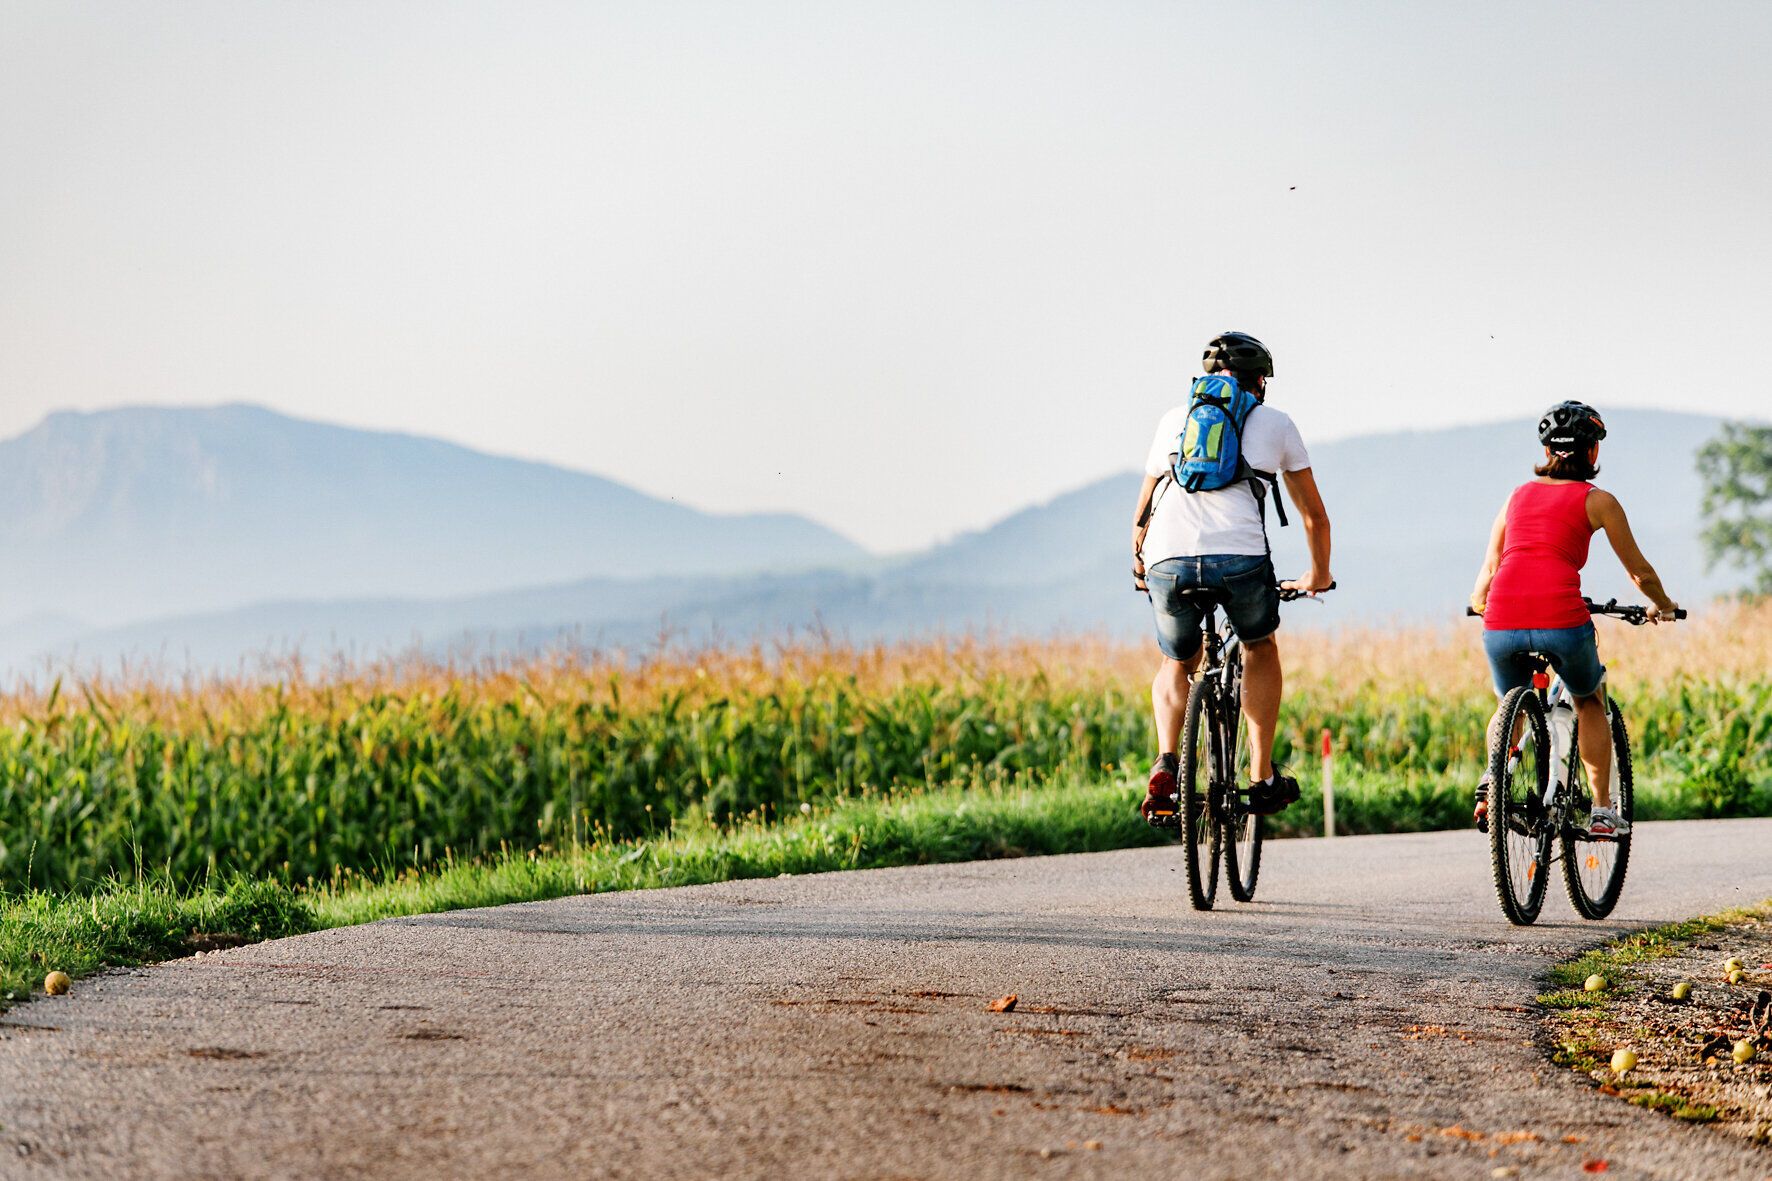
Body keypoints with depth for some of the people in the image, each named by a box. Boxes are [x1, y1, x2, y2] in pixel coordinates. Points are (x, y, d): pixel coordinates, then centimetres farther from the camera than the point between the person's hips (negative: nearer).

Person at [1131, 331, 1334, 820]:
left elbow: (1143, 514, 33)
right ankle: (1262, 777, 21)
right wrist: (1318, 575, 48)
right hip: (1240, 556, -2)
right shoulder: (1275, 422, 23)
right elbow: (1314, 515, 31)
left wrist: (1141, 566, 50)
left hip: (1169, 559, 2)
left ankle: (1166, 765, 1)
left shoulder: (1175, 419, 27)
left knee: (1177, 665, 26)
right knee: (1260, 650, 28)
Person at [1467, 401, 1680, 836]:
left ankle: (1494, 775, 1)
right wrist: (1663, 605, 40)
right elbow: (1641, 574, 20)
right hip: (1560, 619, -2)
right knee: (1590, 702, 27)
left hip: (1502, 621, 2)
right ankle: (1602, 811, 22)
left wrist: (1479, 602, 46)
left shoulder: (1518, 496, 23)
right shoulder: (1597, 501, 13)